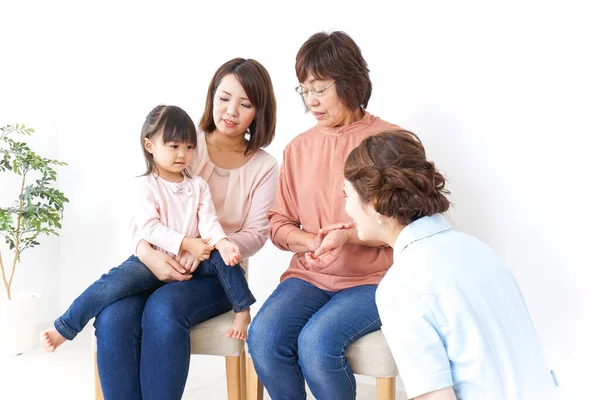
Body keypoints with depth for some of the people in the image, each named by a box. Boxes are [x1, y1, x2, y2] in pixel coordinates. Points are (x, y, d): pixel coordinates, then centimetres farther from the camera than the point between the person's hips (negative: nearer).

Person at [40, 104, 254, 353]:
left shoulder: (198, 185, 10)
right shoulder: (145, 186, -3)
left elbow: (208, 220, -2)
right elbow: (150, 227, -14)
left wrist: (221, 242, -25)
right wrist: (187, 244, -23)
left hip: (192, 261, 3)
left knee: (222, 257, -24)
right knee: (116, 281, -28)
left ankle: (243, 311, -11)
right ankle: (63, 329, -20)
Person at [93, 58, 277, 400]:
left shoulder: (264, 167, 5)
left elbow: (255, 234, -3)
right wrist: (148, 253, -21)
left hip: (217, 272, -1)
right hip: (158, 264, 2)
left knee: (163, 310, -34)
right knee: (113, 317, -29)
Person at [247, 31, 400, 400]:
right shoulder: (298, 148, 8)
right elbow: (280, 224, 11)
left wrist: (349, 236, -19)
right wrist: (314, 241, -11)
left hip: (373, 280, -3)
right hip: (310, 275, 4)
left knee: (317, 341, -29)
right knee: (263, 337, -23)